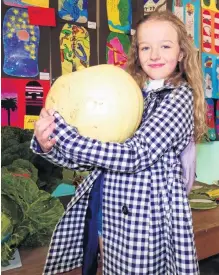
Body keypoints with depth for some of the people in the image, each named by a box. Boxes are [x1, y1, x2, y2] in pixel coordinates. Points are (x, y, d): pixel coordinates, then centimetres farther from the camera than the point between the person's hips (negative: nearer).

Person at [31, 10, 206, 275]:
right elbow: (91, 156, 5)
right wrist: (48, 145, -14)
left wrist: (60, 131, -25)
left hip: (145, 215, -5)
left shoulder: (180, 95, -8)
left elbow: (136, 155, -22)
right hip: (102, 211, 5)